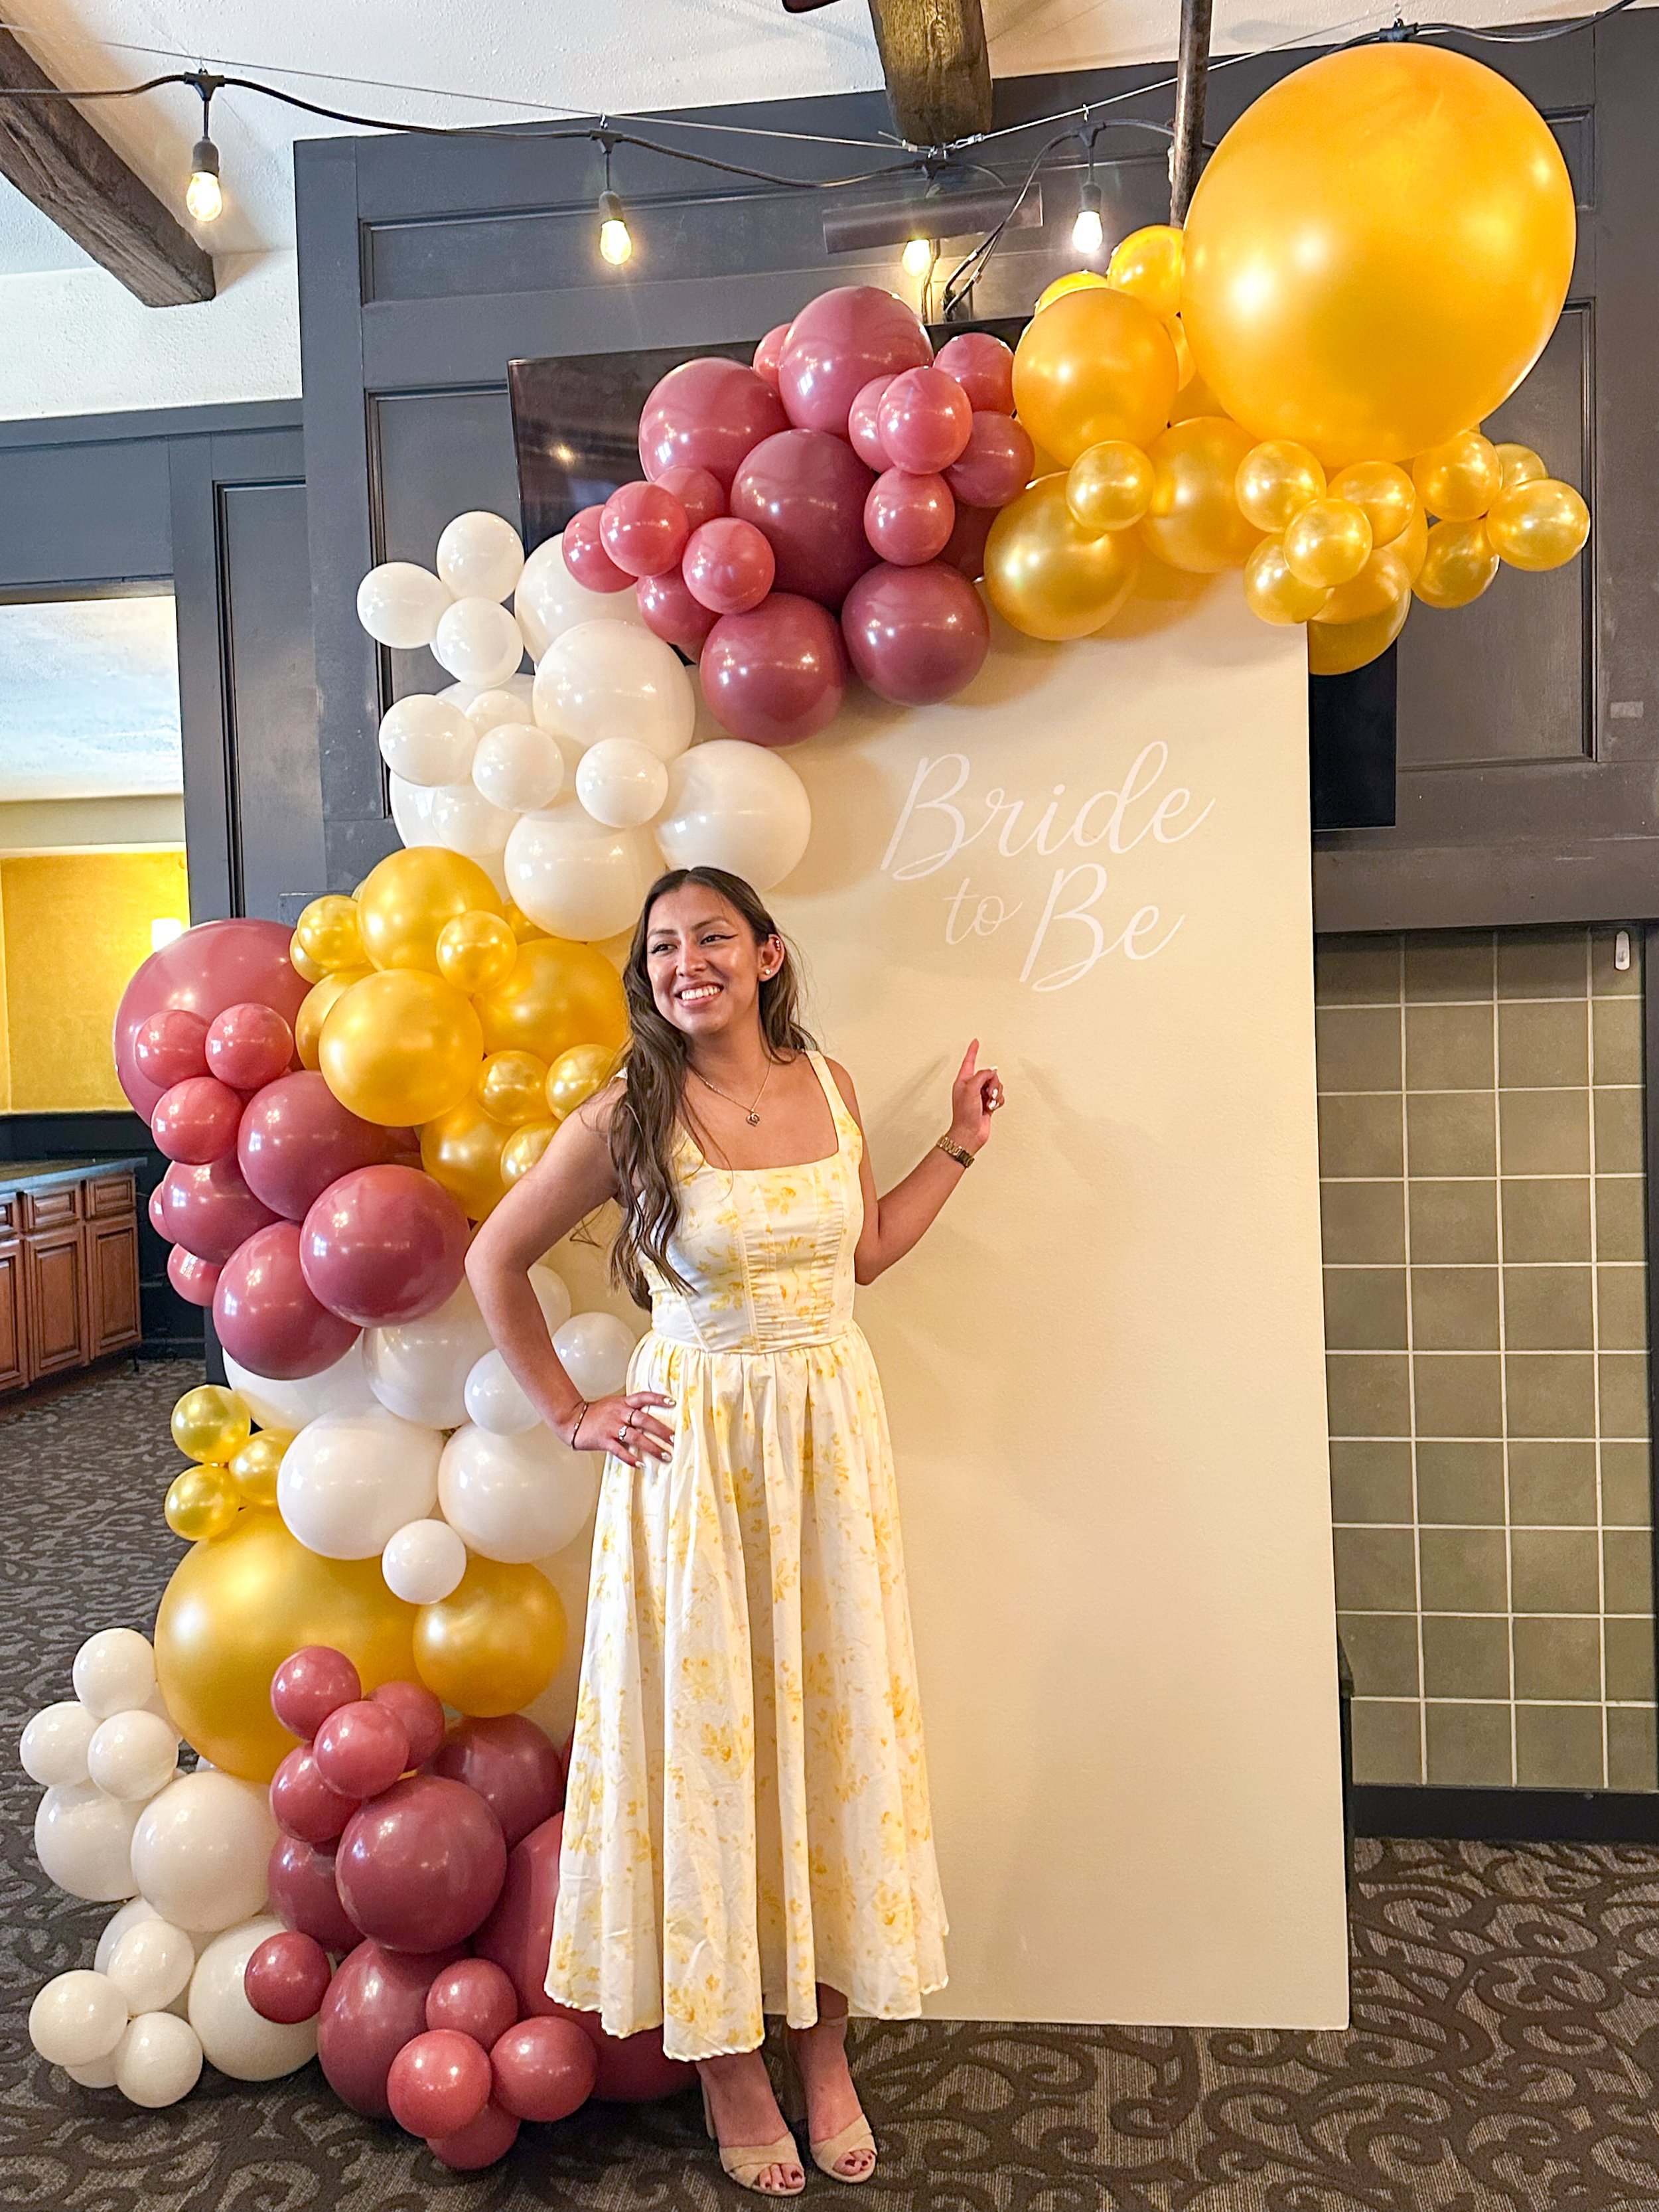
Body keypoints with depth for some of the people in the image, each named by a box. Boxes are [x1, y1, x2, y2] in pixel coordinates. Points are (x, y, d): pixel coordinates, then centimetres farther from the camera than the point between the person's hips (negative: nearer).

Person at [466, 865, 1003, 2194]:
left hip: (832, 1434, 4)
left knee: (835, 1721, 12)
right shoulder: (630, 1116, -10)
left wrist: (960, 1145, 13)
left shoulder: (829, 1085, 2)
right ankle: (727, 2058, 28)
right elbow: (496, 1260, -1)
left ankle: (823, 2042, 32)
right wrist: (570, 1417, -2)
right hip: (696, 1447, -4)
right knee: (706, 1730, 7)